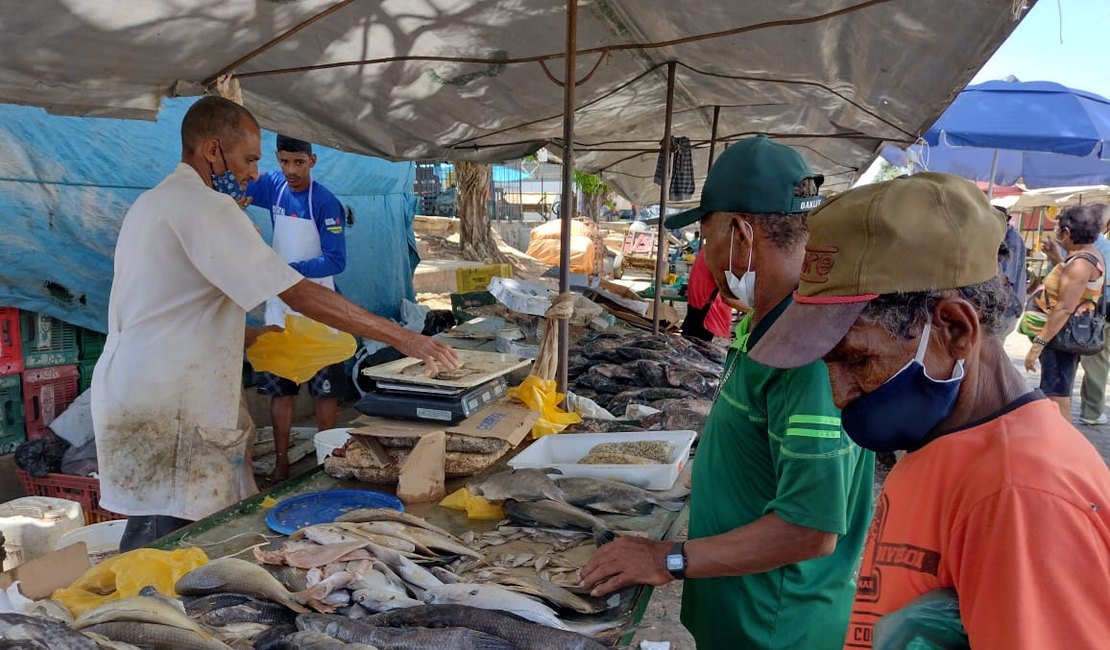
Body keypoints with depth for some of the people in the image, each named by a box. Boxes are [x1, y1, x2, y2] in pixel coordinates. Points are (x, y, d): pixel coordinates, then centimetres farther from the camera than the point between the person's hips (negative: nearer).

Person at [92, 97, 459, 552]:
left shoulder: (152, 203, 17)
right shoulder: (204, 207, -15)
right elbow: (299, 295, -21)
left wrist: (248, 335, 14)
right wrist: (402, 338, -18)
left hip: (132, 391, 10)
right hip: (162, 411, -10)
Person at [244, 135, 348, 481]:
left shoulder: (326, 202, -15)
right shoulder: (273, 186, 1)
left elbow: (336, 261, -19)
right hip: (279, 308, 5)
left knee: (325, 390, 3)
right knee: (278, 388, 9)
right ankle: (281, 462, 19)